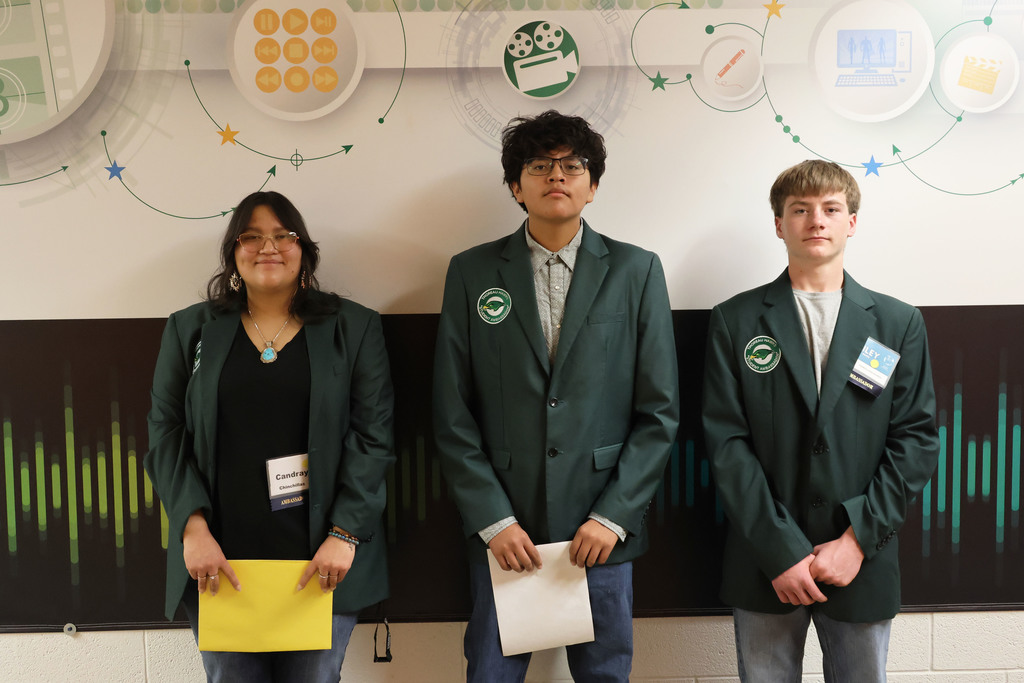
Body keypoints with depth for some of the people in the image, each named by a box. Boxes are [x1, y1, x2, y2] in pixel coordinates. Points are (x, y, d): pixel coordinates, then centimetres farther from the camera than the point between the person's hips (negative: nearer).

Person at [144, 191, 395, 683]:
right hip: (220, 560, 1)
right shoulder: (190, 330, 9)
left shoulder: (354, 328, 4)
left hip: (322, 558, -1)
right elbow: (166, 436, 5)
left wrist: (344, 534, -10)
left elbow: (372, 436, -1)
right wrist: (194, 527, -8)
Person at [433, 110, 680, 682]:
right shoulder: (472, 273, 3)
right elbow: (453, 415, 1)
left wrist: (613, 515, -6)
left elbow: (660, 410, 0)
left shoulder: (636, 271, 3)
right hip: (502, 528, 0)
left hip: (603, 531, 0)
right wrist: (493, 519, -6)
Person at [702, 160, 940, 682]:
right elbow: (726, 441, -5)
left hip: (863, 567, 1)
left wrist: (858, 540, -10)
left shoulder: (899, 323, 5)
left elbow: (917, 439, 0)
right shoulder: (736, 321, 1)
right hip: (765, 569, -1)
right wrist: (780, 551, -12)